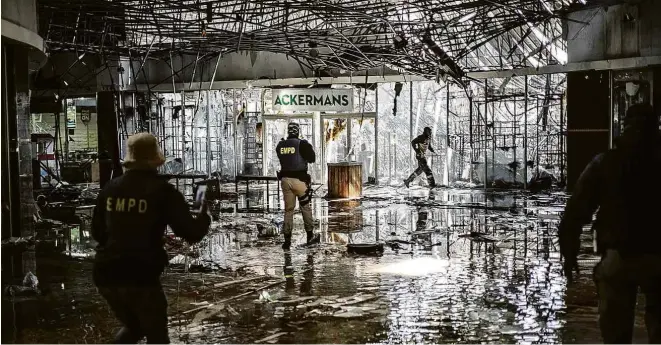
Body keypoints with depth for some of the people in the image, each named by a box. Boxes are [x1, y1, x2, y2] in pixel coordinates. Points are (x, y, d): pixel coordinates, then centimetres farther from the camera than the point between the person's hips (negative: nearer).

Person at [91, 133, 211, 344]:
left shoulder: (110, 188, 7)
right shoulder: (162, 190, -7)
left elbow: (97, 232, 18)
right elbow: (191, 233, -8)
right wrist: (204, 216, 12)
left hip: (106, 275, 5)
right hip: (141, 277, -5)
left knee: (133, 327, 28)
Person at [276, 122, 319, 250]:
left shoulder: (280, 145, 4)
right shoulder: (302, 144, -11)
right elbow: (312, 159, -3)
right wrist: (309, 148, 13)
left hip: (285, 179, 4)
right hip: (299, 179, -4)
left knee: (288, 209, 10)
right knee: (305, 207, 12)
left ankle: (287, 240, 7)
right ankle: (310, 236, 20)